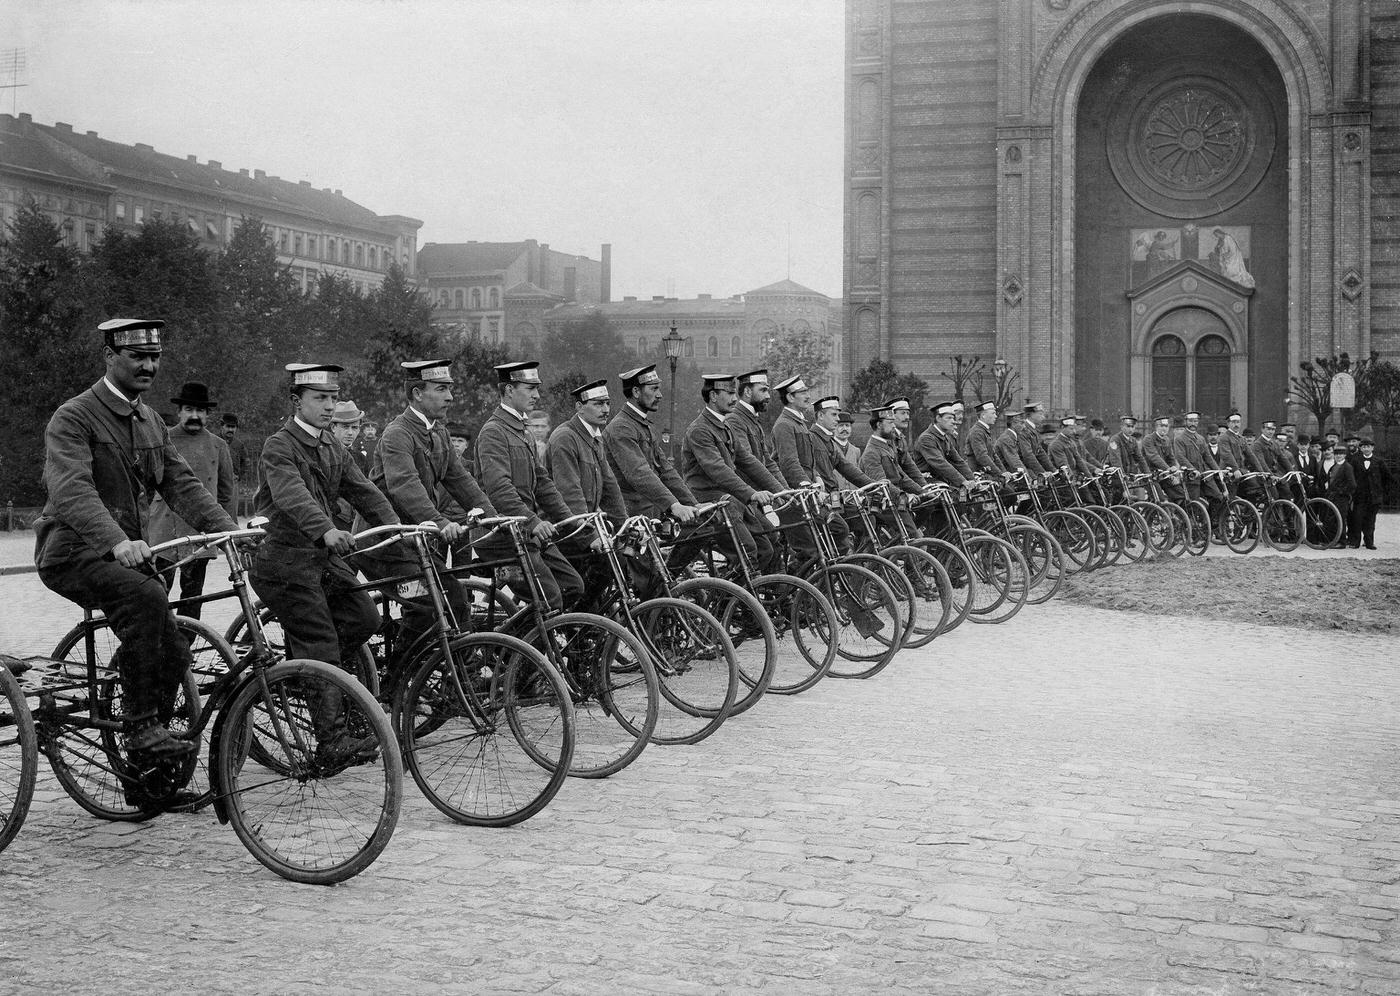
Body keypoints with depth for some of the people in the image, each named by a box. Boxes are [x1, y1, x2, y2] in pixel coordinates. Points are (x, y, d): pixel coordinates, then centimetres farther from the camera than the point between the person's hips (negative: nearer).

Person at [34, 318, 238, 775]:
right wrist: (117, 541, -44)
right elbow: (71, 491, -27)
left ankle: (148, 776, 12)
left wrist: (226, 527, -13)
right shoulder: (73, 418, -11)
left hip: (128, 552, 7)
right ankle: (141, 727, -27)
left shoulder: (151, 422, 14)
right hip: (73, 552, -7)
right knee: (146, 597, -34)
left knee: (173, 652, -3)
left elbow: (181, 484, 5)